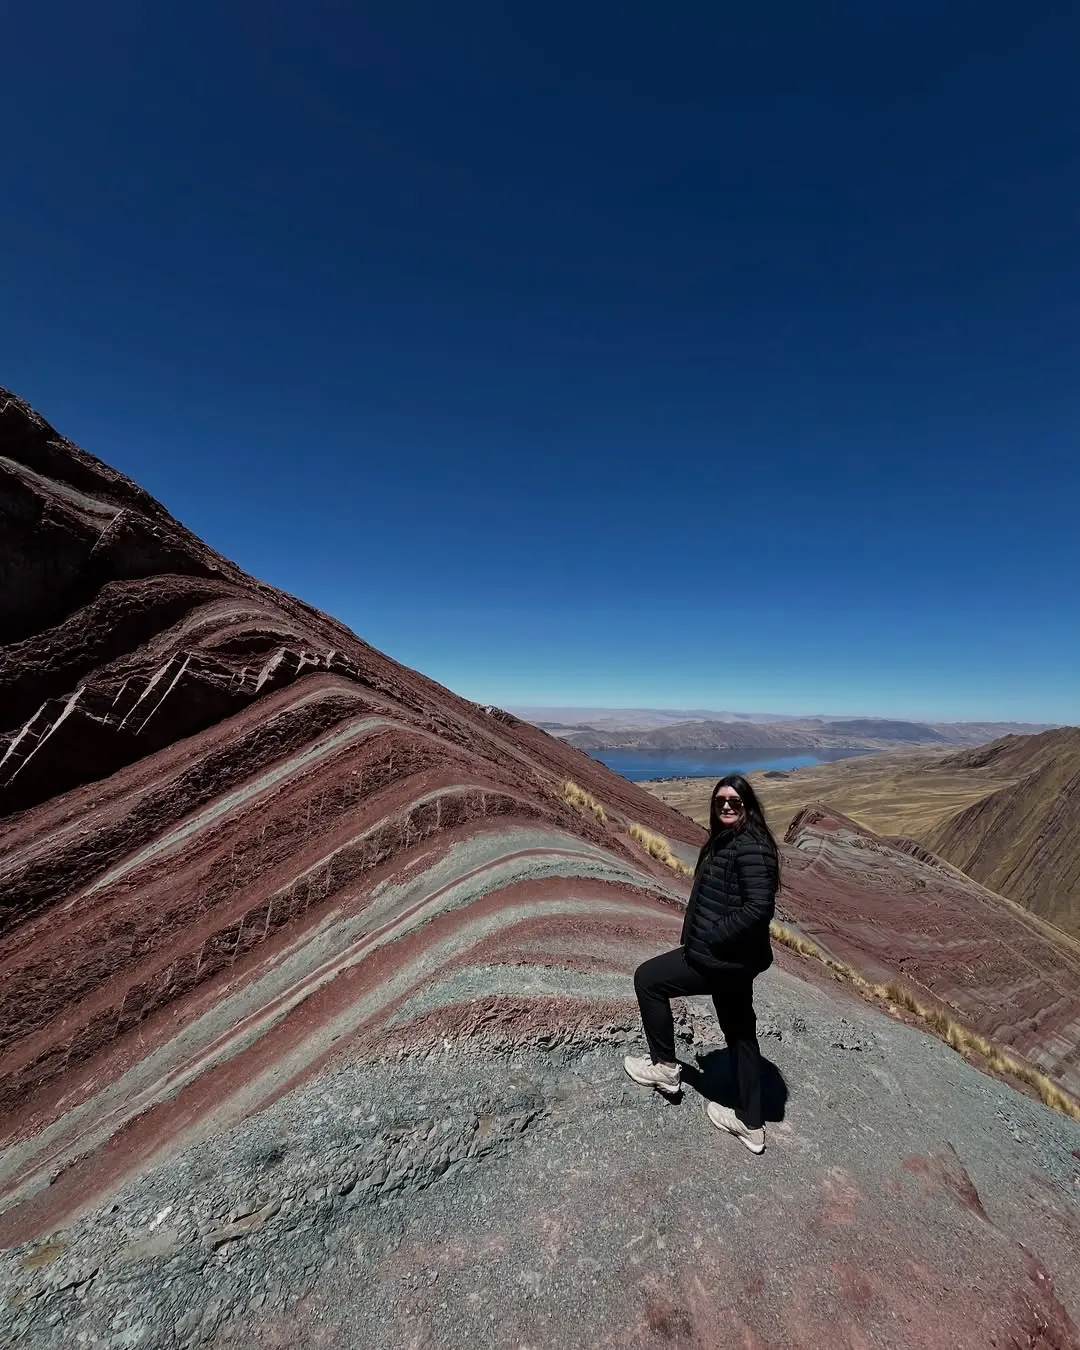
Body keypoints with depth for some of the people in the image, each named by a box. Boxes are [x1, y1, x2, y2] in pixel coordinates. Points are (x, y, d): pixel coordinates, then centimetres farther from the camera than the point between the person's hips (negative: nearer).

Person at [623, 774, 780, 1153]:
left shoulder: (750, 847, -22)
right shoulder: (724, 841, 9)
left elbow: (759, 907, -29)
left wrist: (711, 937, -22)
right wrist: (696, 937, 9)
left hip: (722, 958, -10)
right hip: (731, 956, 10)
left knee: (647, 978, 3)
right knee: (739, 1032, 20)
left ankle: (665, 1066, 18)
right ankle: (750, 1124, 37)